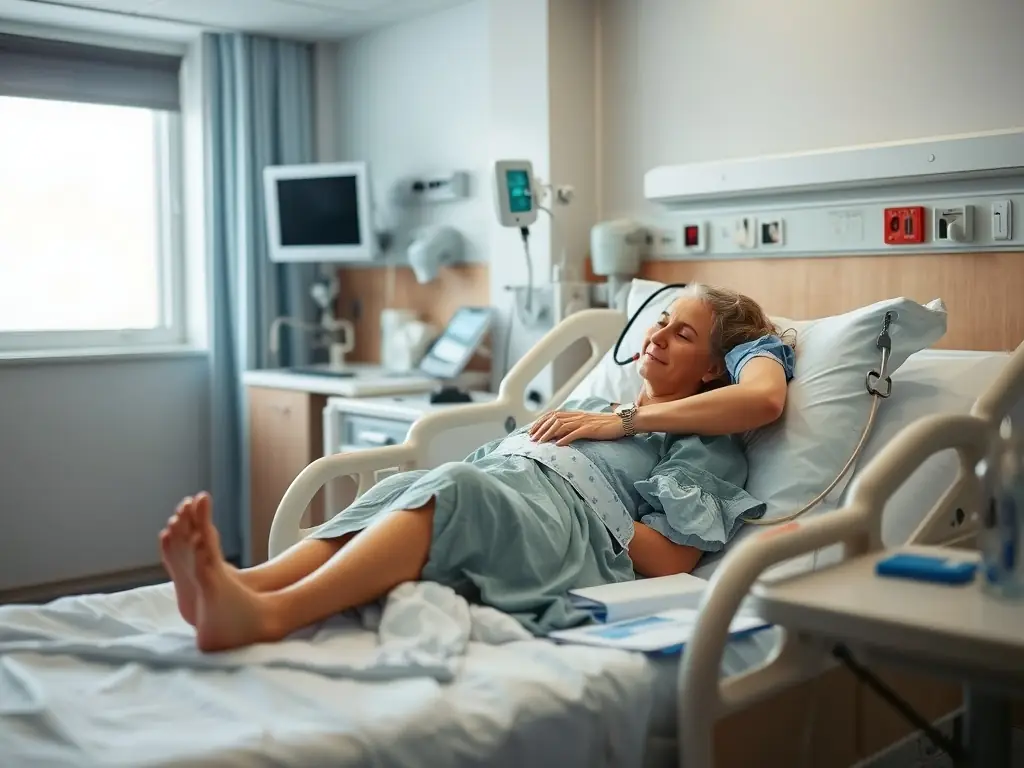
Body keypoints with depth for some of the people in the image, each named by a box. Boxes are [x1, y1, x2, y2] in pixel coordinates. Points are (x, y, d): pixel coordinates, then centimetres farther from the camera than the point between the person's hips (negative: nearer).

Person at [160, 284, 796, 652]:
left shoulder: (705, 442, 20)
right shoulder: (589, 408, 38)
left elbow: (670, 561, 2)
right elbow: (489, 458, 26)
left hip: (567, 519, -6)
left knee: (451, 488, -36)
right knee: (403, 486, -29)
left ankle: (267, 615, -56)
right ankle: (237, 587, -52)